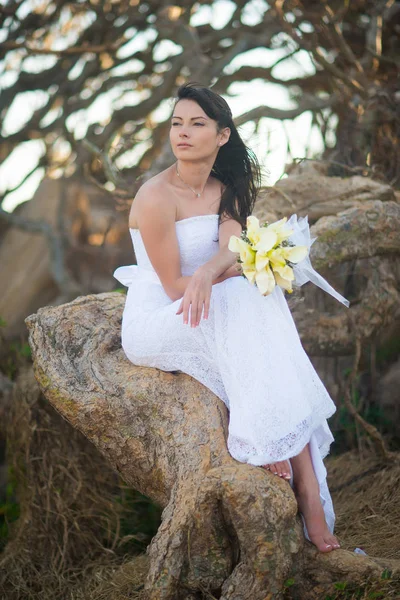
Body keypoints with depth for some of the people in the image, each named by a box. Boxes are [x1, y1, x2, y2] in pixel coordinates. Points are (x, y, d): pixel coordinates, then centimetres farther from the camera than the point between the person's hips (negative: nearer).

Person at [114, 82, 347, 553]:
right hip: (153, 324, -6)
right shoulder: (157, 197, -15)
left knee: (261, 301, -24)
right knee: (244, 301, -30)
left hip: (209, 319, 6)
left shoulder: (226, 188, 6)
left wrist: (207, 273, -36)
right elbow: (175, 288, -16)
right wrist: (237, 270, -12)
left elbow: (231, 247, -15)